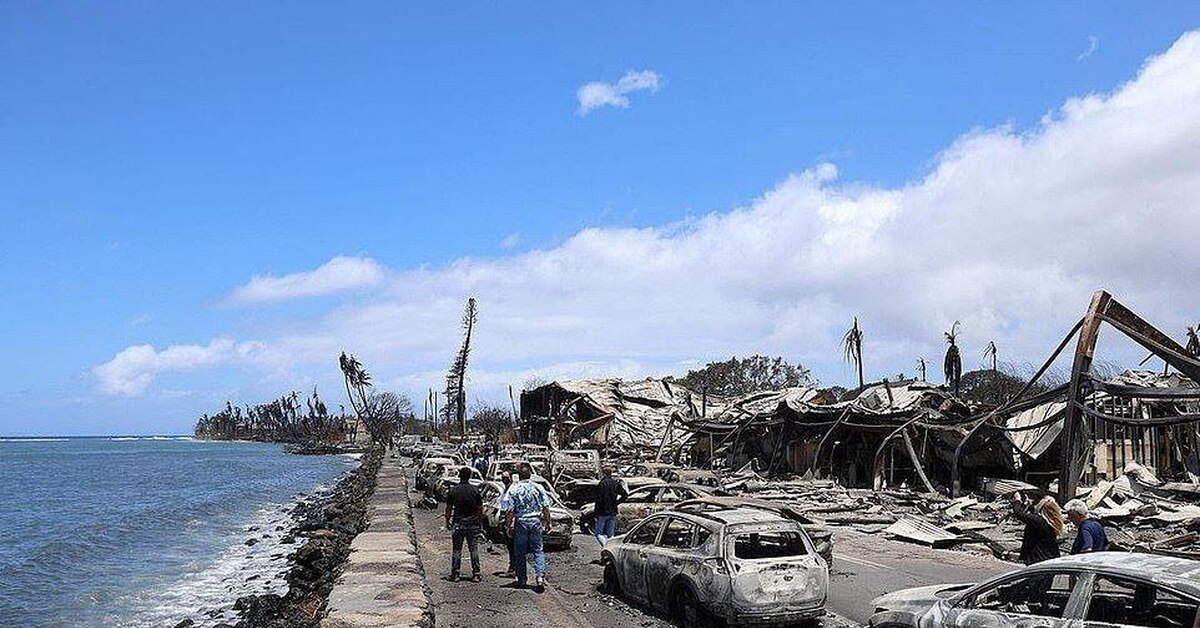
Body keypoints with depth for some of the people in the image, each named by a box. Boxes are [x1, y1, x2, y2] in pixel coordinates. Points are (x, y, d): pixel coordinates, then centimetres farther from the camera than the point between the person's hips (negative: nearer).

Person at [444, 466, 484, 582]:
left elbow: (448, 508, 0)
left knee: (457, 550, 7)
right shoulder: (475, 491, -3)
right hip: (473, 523, 0)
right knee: (474, 550, 5)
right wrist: (480, 522, 11)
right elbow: (480, 509, 0)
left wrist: (447, 521, 11)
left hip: (458, 523, 0)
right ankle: (475, 575, 5)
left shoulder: (453, 491, -4)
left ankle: (455, 574, 8)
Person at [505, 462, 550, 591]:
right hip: (536, 522, 2)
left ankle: (522, 580, 16)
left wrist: (509, 526, 0)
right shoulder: (538, 488, 0)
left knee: (520, 552, 10)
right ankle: (540, 577, -9)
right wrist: (547, 522, 12)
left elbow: (511, 510, -7)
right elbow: (546, 507, 2)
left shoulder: (514, 489, -7)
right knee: (538, 550, 7)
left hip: (521, 523, -2)